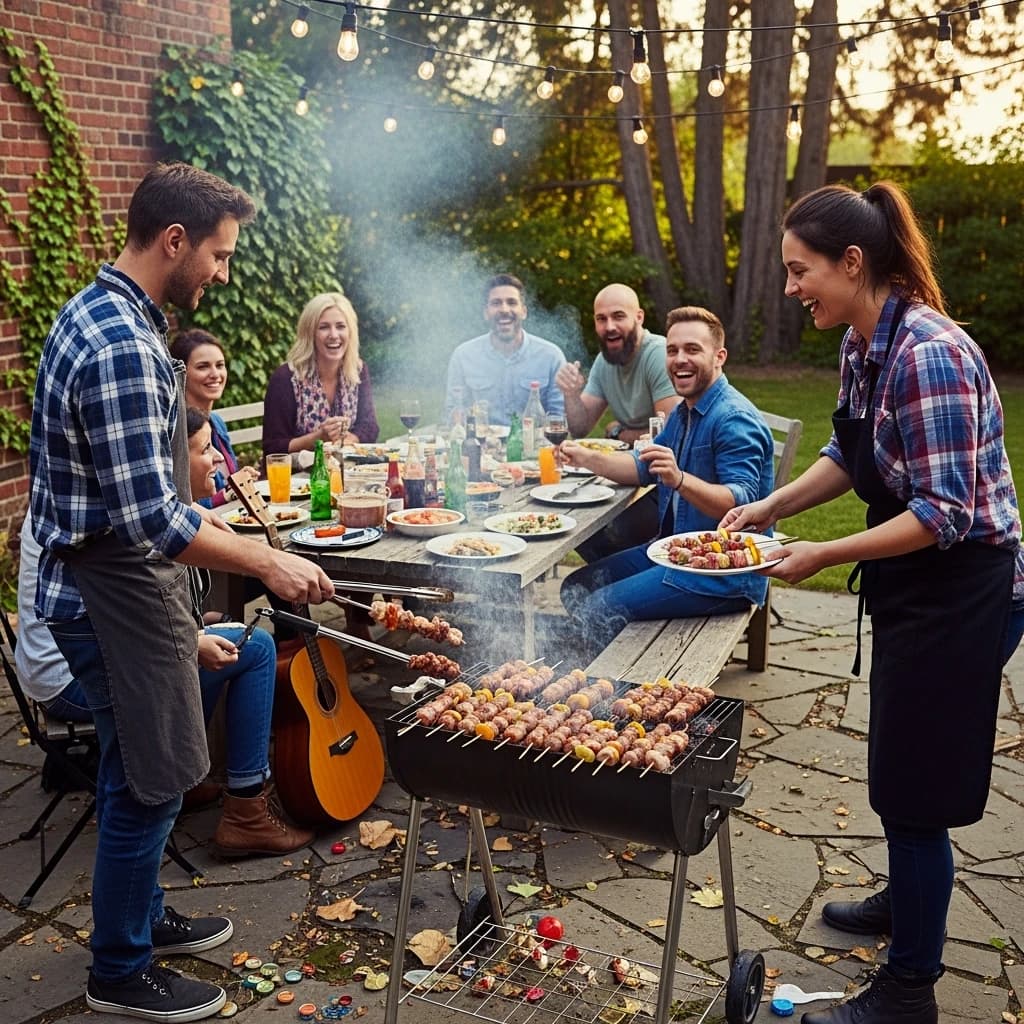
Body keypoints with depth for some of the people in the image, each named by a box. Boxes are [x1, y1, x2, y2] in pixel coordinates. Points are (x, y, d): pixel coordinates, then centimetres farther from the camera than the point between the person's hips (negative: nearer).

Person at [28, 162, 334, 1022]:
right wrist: (267, 562, -20)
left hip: (110, 578, 10)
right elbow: (150, 521, -27)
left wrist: (201, 520, 20)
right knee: (149, 782, 5)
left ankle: (141, 917, 41)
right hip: (118, 592, -10)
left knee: (145, 774, 22)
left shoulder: (99, 313, 8)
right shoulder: (122, 347, -25)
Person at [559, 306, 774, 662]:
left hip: (727, 573, -10)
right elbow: (644, 468, 24)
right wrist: (587, 458, 10)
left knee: (602, 610, -20)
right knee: (577, 589, 7)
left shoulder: (734, 419, -18)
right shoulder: (684, 412, 14)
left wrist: (680, 480, -44)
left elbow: (743, 503, -29)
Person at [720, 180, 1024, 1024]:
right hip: (912, 584, 9)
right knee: (903, 768, 24)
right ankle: (909, 901, 47)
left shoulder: (929, 355, -26)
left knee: (915, 784, 2)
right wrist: (767, 507, 0)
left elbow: (947, 513, -27)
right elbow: (847, 457, 12)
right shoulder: (863, 344, 2)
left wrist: (827, 556, -26)